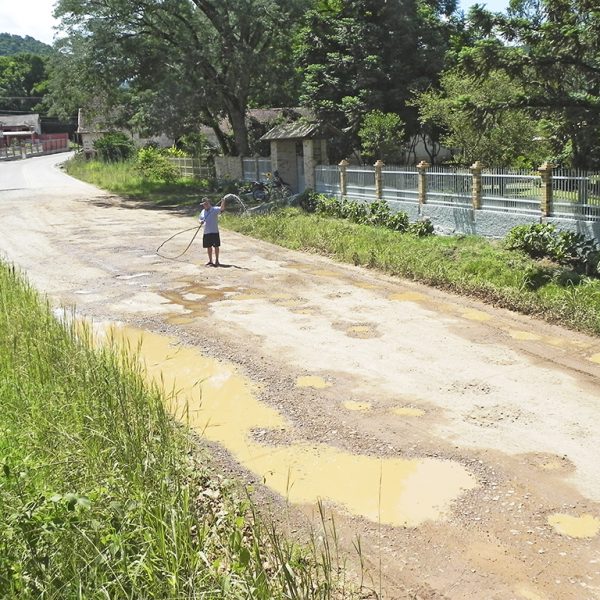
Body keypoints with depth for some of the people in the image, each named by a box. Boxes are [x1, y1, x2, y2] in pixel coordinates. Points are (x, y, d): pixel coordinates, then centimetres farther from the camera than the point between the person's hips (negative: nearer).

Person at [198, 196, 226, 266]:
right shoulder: (203, 211, 12)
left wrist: (223, 202, -40)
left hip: (214, 232, -5)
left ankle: (216, 260, 12)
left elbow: (222, 208, -21)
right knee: (208, 247, 12)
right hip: (206, 232, 5)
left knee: (216, 246, 1)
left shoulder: (215, 209, -5)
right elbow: (199, 219, 21)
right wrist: (200, 221, -3)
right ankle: (210, 260, 24)